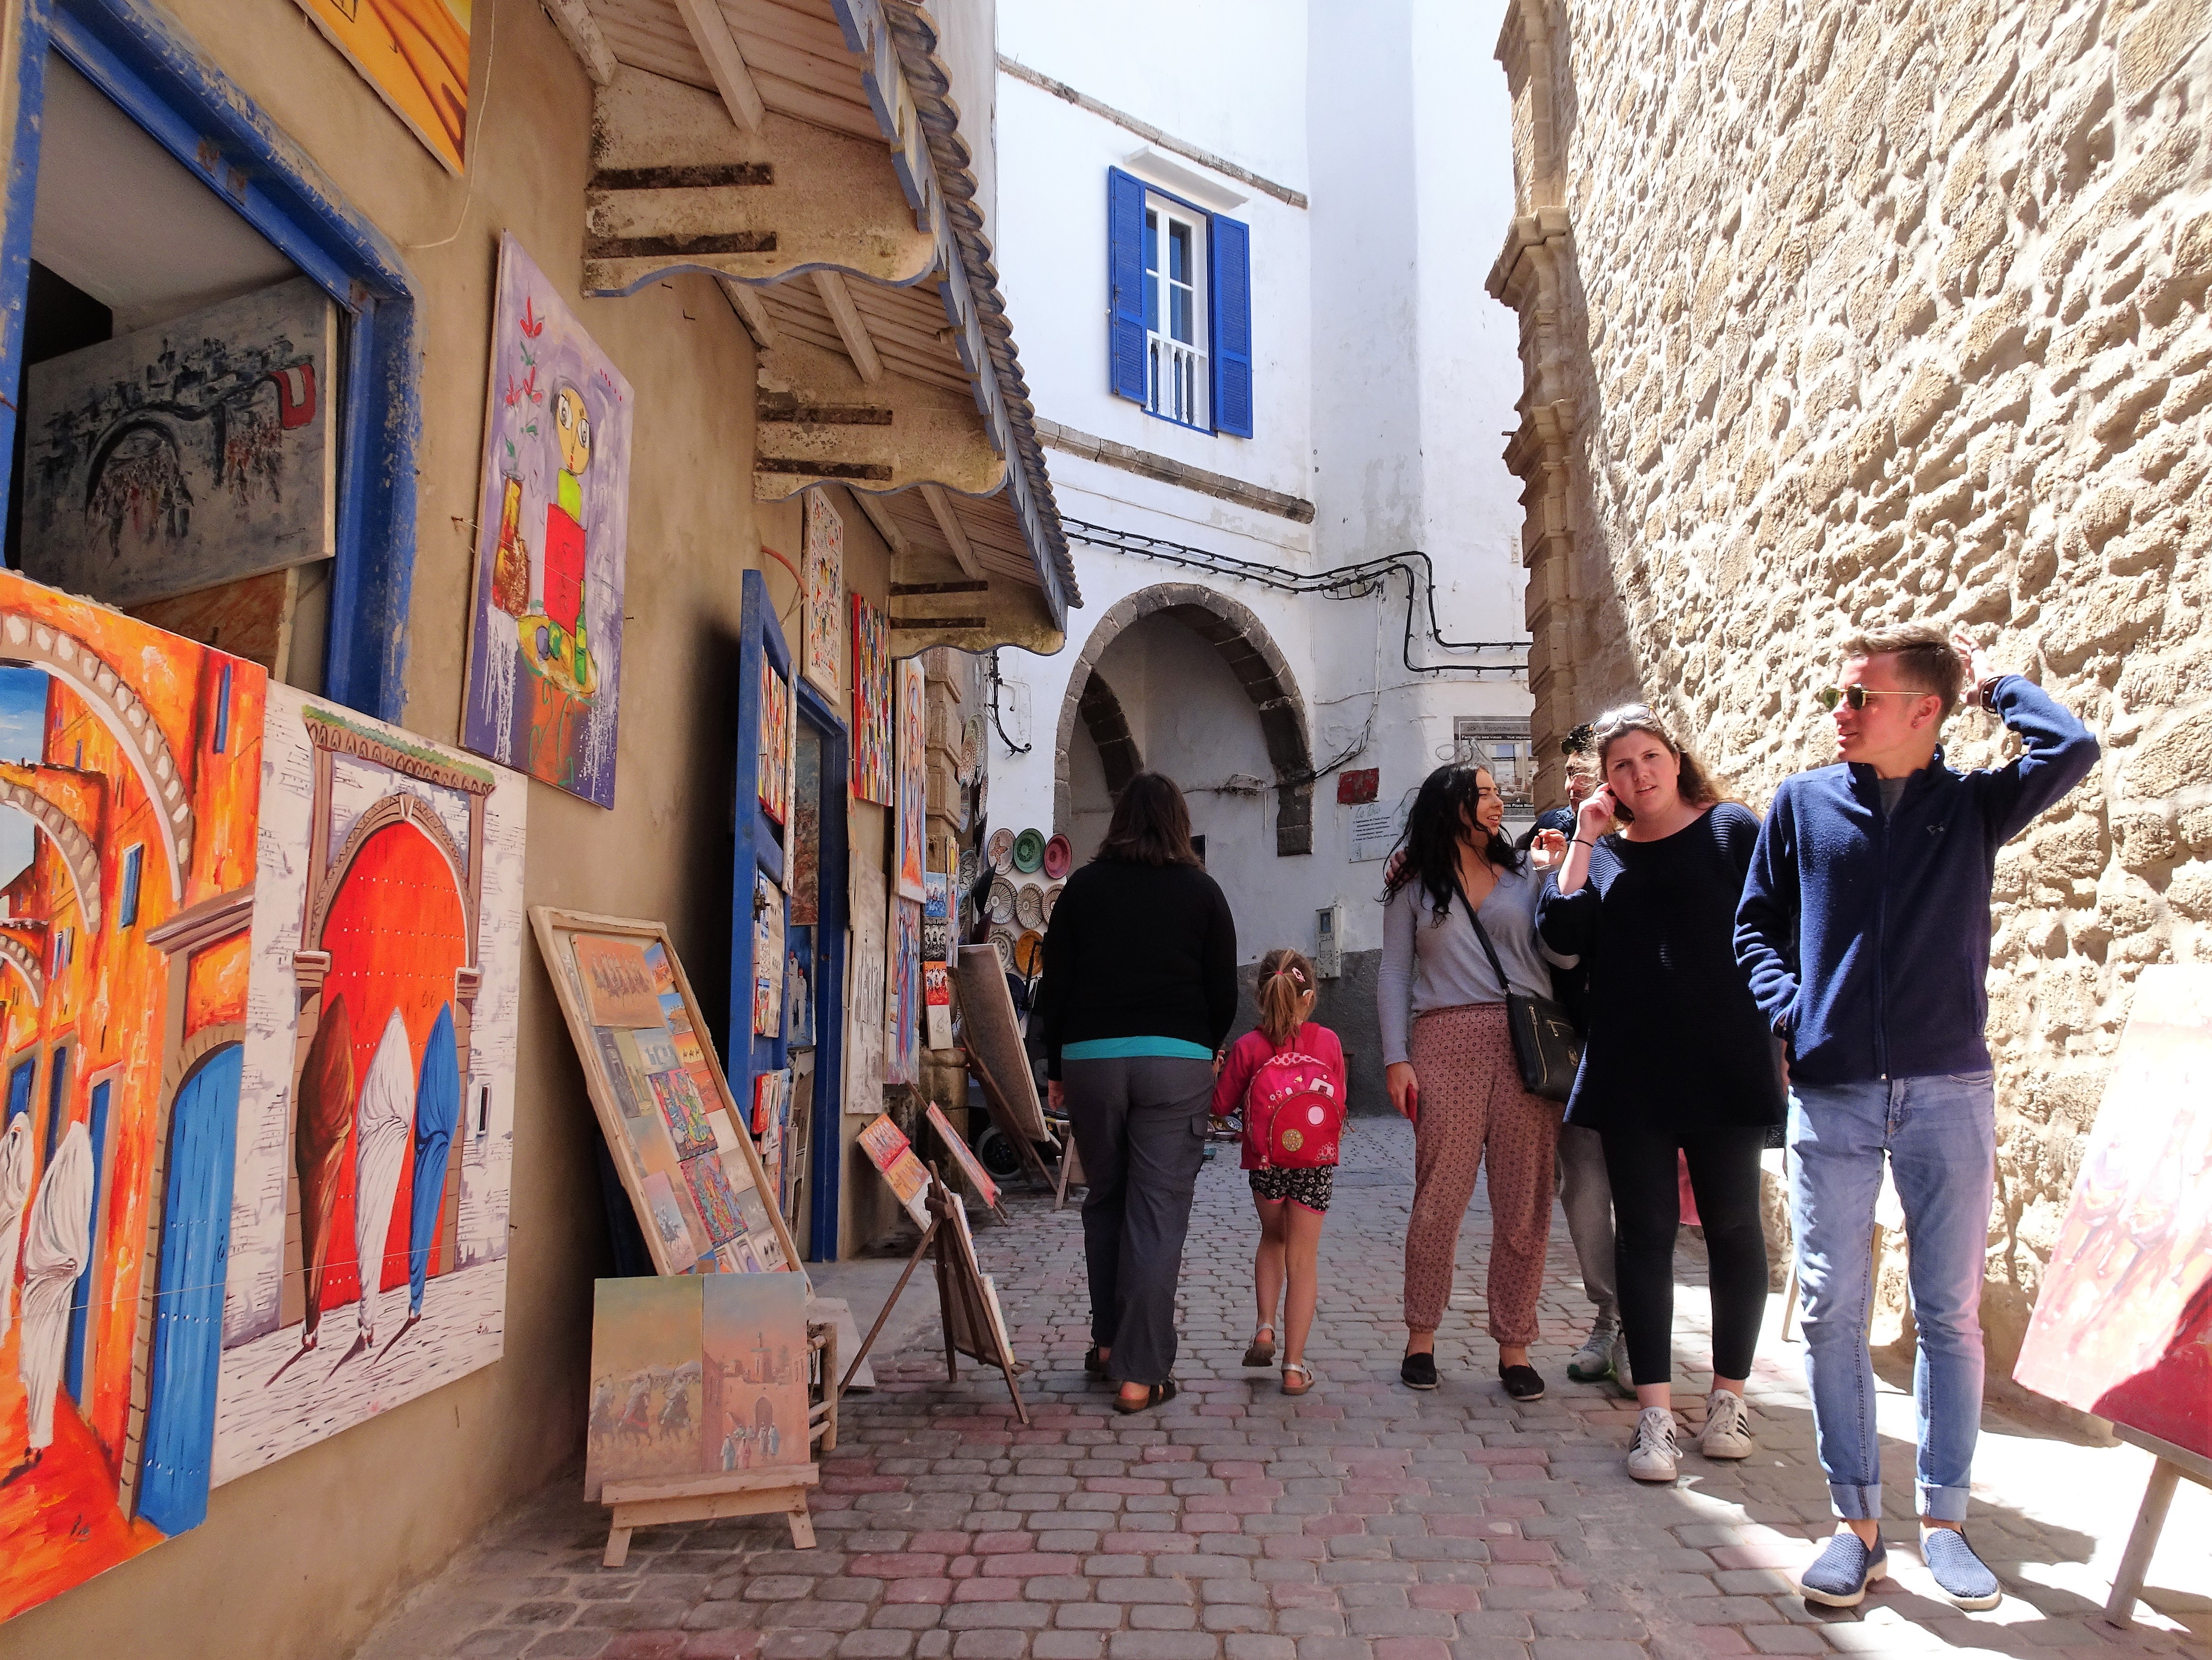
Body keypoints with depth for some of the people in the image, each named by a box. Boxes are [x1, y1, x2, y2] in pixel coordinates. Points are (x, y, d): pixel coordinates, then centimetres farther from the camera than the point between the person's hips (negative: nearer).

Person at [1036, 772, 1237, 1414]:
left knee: (1105, 1201, 18)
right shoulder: (1202, 891, 4)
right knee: (1159, 1213, 0)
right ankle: (1140, 1373, 1)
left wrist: (1055, 1067, 14)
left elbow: (1053, 986, 5)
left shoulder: (1084, 886, 6)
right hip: (1176, 1061, -1)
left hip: (1090, 1057, 2)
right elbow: (1224, 993, 5)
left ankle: (1108, 1341, 26)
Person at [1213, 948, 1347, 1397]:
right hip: (1317, 1162, 0)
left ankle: (1265, 1326, 11)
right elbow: (1340, 1104, 6)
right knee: (1303, 1259, 6)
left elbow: (1222, 1106, -1)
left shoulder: (1247, 1047, -7)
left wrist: (1214, 1072, 16)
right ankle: (1294, 1366, 6)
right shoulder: (1328, 1042, -4)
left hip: (1266, 1162, 0)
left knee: (1272, 1238, 26)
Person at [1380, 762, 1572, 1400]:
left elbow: (1564, 953, 5)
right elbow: (1393, 974, 8)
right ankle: (1421, 1338, 13)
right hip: (1448, 1043, -2)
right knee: (1440, 1198, -3)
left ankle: (1514, 1348, 12)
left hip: (1527, 1047, 2)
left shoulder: (1523, 875, 16)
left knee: (1524, 1205, 2)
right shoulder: (1414, 886, 13)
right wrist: (1396, 1059, -2)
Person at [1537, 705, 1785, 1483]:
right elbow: (1560, 931, -3)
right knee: (1645, 1232, 2)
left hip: (1724, 1065, -2)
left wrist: (1780, 1036, -6)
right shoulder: (1601, 852, 12)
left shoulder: (1732, 831, 4)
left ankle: (1729, 1396, 23)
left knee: (1732, 1226, 7)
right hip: (1632, 1074, 2)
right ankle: (1655, 1413, 7)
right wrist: (1585, 840, -3)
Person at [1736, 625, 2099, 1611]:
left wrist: (1989, 684, 0)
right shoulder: (1803, 804, 6)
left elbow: (2072, 749, -15)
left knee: (1951, 1313, 7)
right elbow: (1756, 925, 11)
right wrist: (1789, 1008, -5)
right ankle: (1857, 1522, 13)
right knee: (1831, 1310, 2)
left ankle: (1942, 1519, 21)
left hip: (1949, 1093, 0)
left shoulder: (1973, 805, 4)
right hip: (1831, 1094, 1)